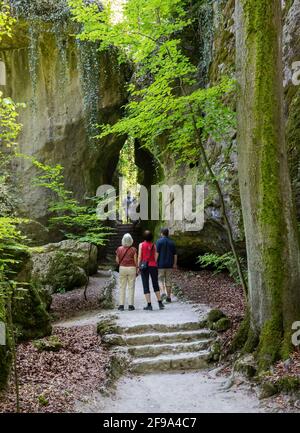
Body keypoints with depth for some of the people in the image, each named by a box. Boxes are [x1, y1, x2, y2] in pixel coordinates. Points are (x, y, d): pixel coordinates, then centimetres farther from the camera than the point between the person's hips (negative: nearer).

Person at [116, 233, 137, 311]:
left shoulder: (119, 249, -2)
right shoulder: (133, 249, -7)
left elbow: (117, 260, 1)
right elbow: (135, 261, -6)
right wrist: (137, 270, 4)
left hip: (122, 268, 2)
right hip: (131, 268, -1)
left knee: (122, 287, 6)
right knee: (131, 287, 3)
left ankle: (121, 305, 4)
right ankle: (131, 305, 4)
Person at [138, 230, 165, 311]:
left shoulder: (141, 245, -2)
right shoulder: (154, 245, 4)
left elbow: (140, 257, -4)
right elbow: (155, 257, 5)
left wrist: (138, 266, 1)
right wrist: (156, 266, 13)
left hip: (144, 266, -2)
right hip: (153, 266, 2)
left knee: (146, 286, 2)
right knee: (155, 285, 14)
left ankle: (149, 305, -1)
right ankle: (160, 303, 14)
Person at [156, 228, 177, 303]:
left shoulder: (159, 241, -6)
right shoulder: (172, 242, 7)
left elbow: (157, 253, -13)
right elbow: (175, 254, 8)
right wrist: (175, 264, 16)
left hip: (161, 264, -4)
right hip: (169, 265, 4)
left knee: (160, 279, 5)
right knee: (168, 280, 10)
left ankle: (163, 293, -17)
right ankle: (168, 297, 10)